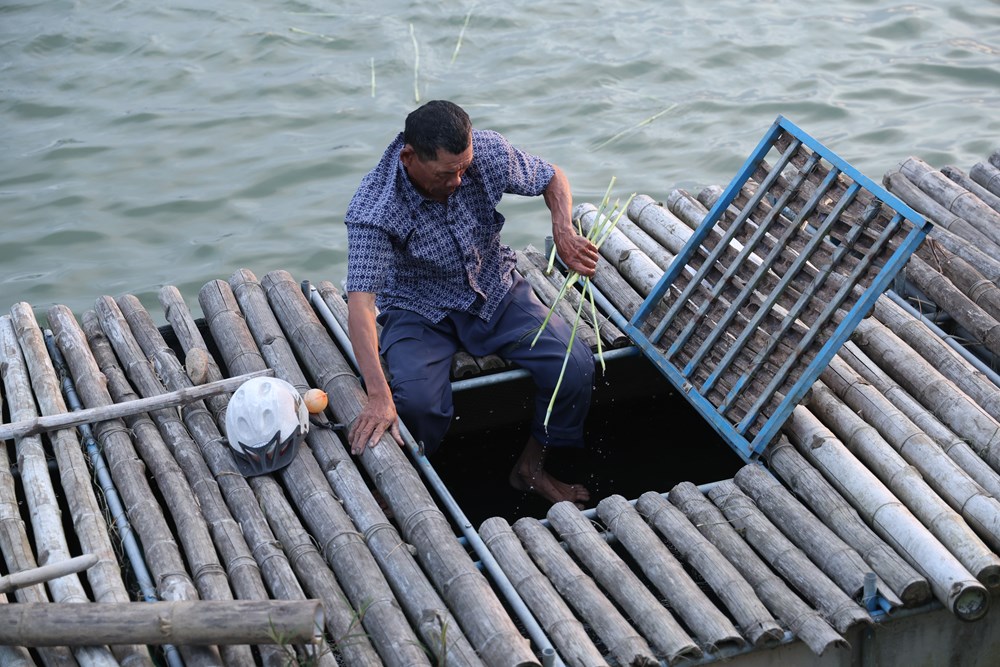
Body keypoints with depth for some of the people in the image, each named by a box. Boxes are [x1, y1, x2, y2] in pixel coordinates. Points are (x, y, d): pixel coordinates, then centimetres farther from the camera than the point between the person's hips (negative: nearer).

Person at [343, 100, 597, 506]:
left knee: (576, 367, -16)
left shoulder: (488, 151, -18)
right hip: (420, 313, -4)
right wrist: (378, 396, -48)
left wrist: (563, 231, -19)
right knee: (418, 403, -32)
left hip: (496, 293, 4)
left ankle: (531, 468, 10)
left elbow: (551, 178, 3)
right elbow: (361, 302, -38)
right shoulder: (373, 210, -30)